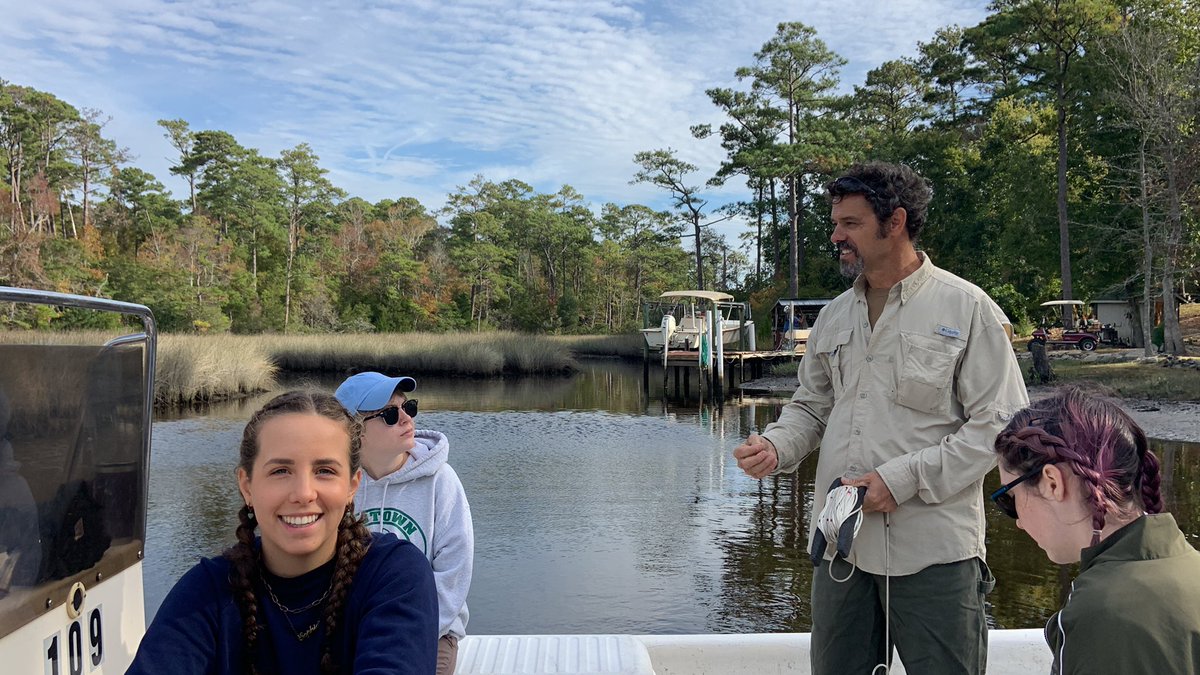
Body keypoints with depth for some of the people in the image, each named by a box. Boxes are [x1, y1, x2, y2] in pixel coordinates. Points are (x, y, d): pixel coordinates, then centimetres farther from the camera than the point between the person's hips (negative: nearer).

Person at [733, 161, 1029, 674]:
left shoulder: (966, 308, -5)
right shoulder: (835, 315, 12)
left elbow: (999, 423, -9)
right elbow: (811, 407, 18)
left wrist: (903, 478, -17)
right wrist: (776, 446, -4)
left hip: (933, 550, -5)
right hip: (841, 544, 5)